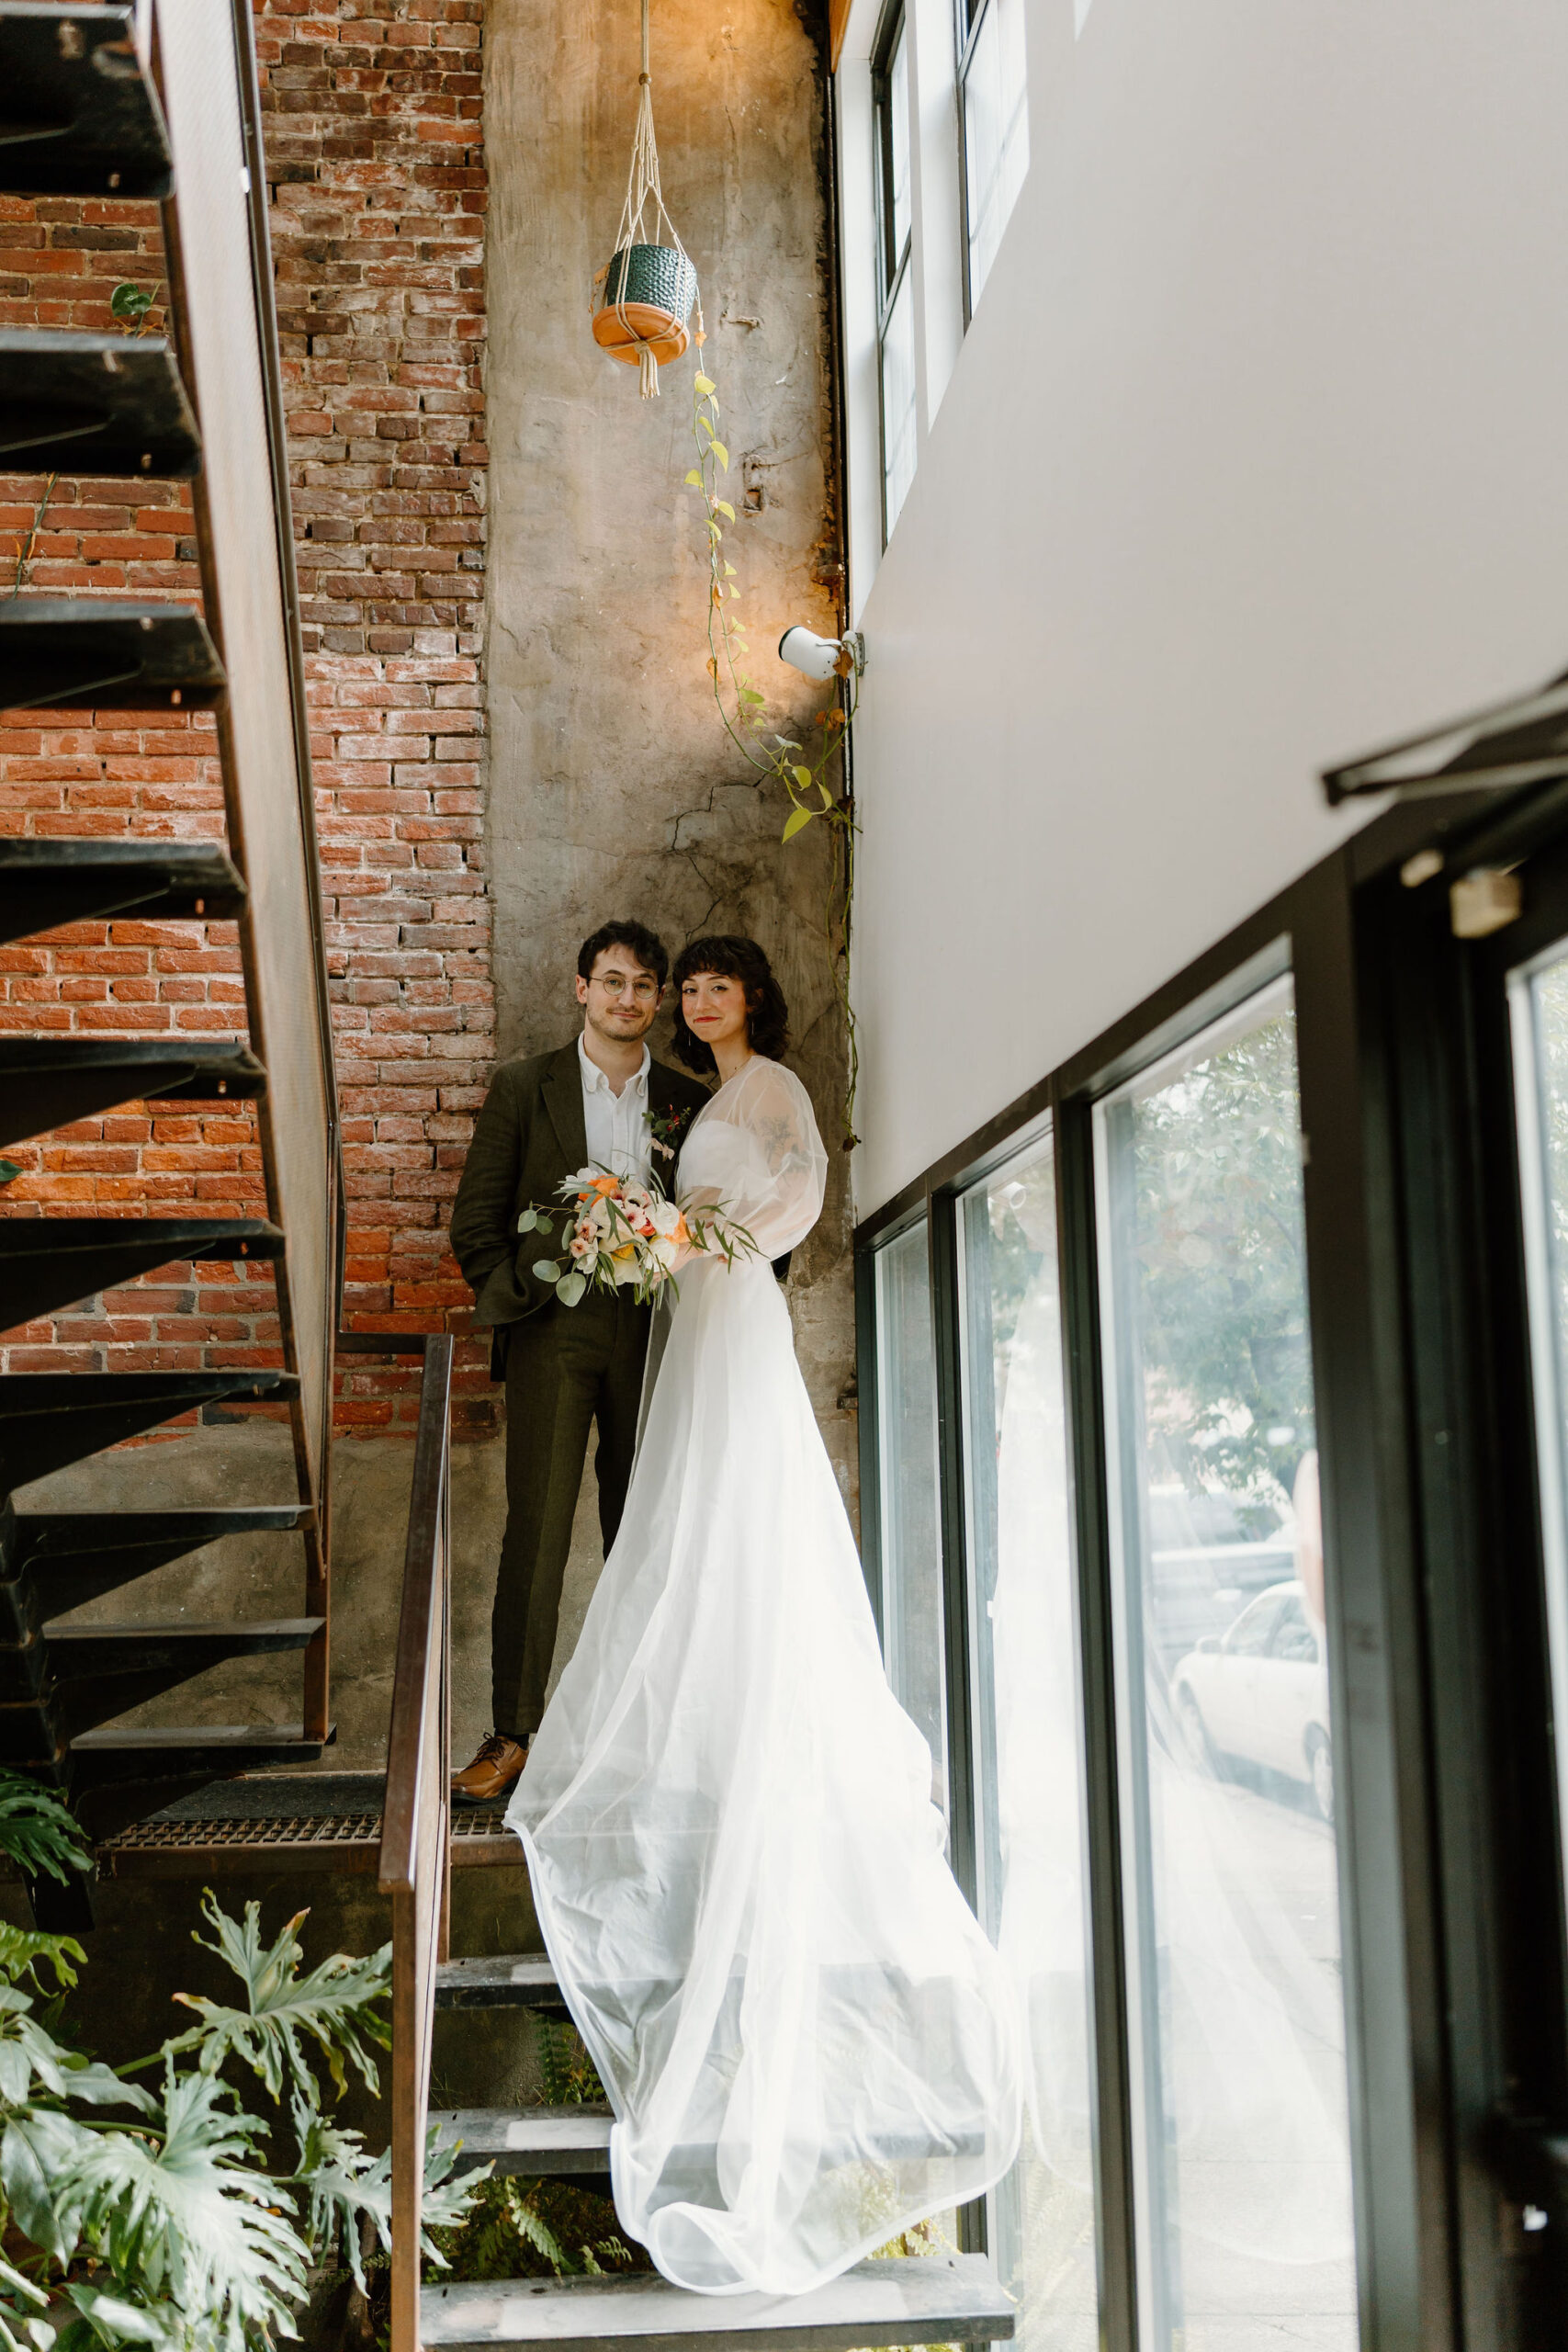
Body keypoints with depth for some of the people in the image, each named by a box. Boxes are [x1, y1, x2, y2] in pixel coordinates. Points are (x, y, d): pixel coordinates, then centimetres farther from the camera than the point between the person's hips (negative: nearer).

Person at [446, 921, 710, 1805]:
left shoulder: (689, 1102, 10)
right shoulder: (524, 1087, 7)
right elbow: (476, 1215, 5)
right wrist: (515, 1298, -6)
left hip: (651, 1336, 2)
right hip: (554, 1332, -2)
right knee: (537, 1530, -5)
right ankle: (513, 1735, 1)